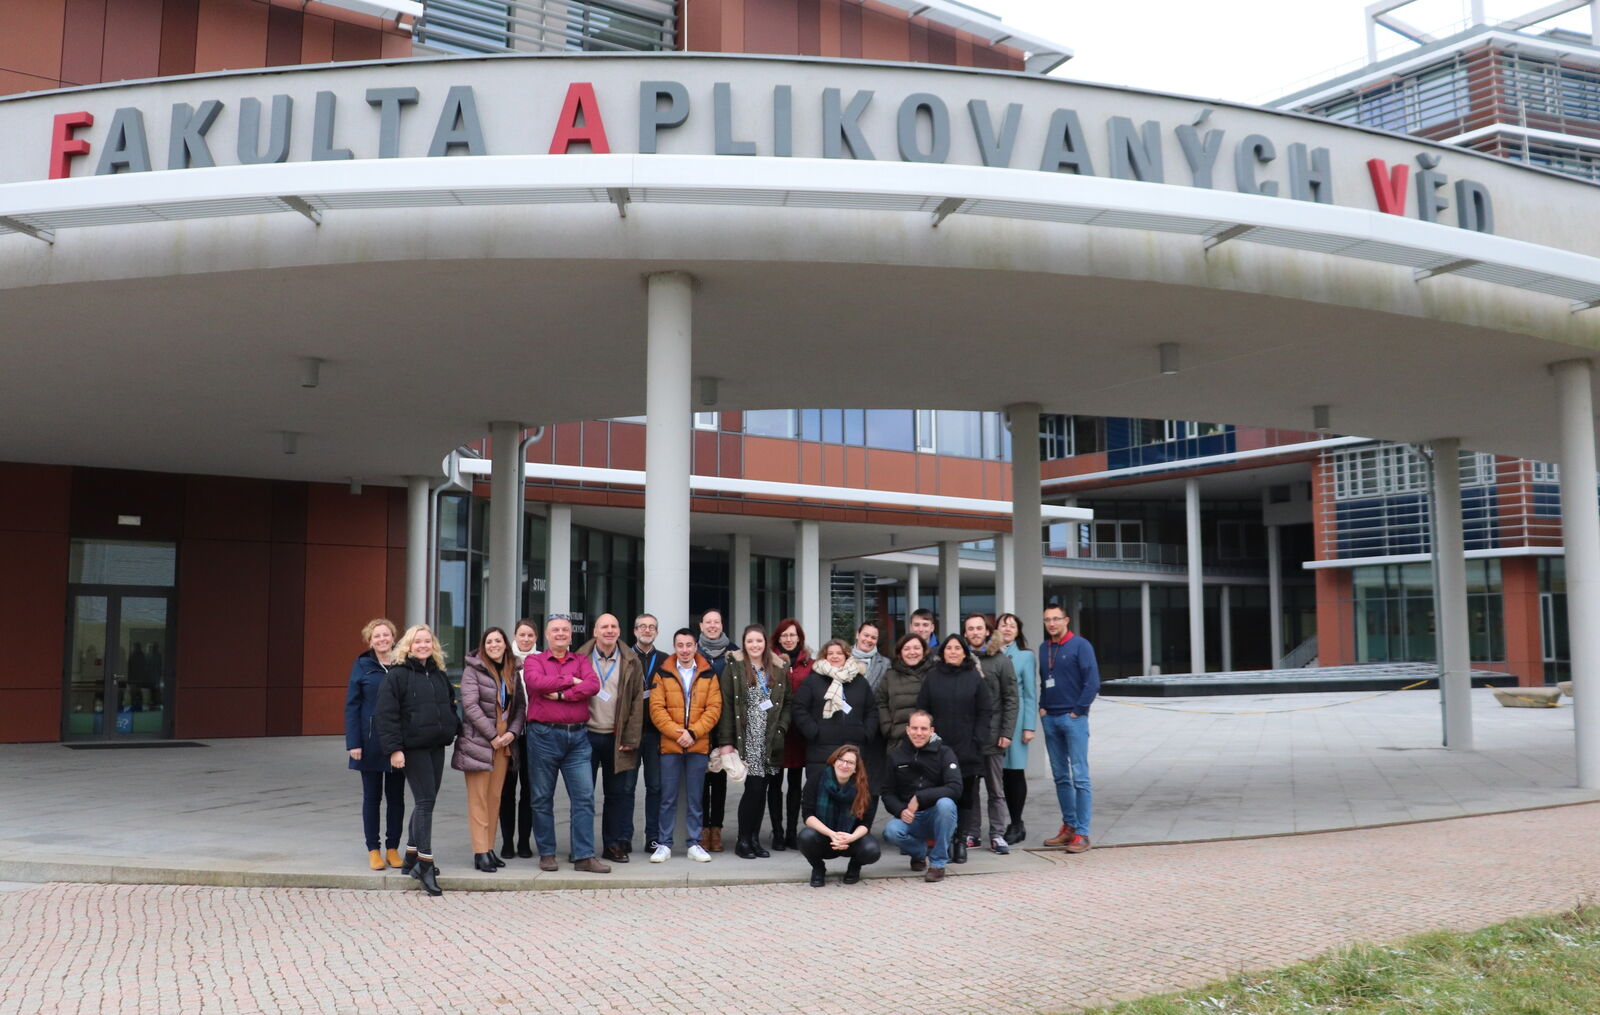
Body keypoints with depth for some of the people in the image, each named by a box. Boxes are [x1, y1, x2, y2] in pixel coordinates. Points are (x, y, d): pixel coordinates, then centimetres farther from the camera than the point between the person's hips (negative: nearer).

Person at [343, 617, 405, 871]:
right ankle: (373, 850, 16)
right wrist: (353, 743, -9)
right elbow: (351, 705, -2)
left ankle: (393, 849, 18)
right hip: (371, 743, -1)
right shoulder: (362, 666, -1)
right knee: (372, 796, 7)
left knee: (396, 796, 8)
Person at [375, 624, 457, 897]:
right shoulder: (396, 675, -7)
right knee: (425, 800, -11)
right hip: (412, 748, -7)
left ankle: (411, 857, 24)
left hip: (436, 747, 7)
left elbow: (450, 707, 25)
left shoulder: (440, 675, 14)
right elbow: (386, 715, -11)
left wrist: (457, 731, 14)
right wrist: (394, 749, -17)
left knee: (426, 801, 12)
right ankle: (425, 863, -8)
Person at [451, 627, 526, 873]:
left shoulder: (512, 673, 12)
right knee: (478, 799, -3)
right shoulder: (473, 669, -4)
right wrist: (492, 735, -13)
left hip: (503, 743, 5)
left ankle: (489, 849, 14)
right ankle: (480, 852, -3)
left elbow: (520, 706, 11)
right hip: (478, 741, -5)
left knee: (495, 798, 8)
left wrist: (512, 732, -6)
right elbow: (470, 705, -13)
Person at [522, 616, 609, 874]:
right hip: (544, 735, -2)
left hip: (577, 736, 2)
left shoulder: (582, 661, 13)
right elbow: (536, 681, -15)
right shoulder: (534, 660, 7)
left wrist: (560, 694, -13)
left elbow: (593, 685, -6)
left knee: (584, 797, -2)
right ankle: (546, 853, 16)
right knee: (543, 798, 5)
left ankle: (584, 856, 1)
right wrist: (571, 681, -7)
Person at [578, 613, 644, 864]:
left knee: (619, 793, 4)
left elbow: (637, 702, 3)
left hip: (617, 738, 1)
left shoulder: (631, 662, 4)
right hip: (586, 736, -1)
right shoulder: (580, 659, 2)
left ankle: (614, 845, 13)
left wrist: (631, 739, -4)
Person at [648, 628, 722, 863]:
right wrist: (676, 732, -13)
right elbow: (656, 709, -2)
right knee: (668, 797, 3)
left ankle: (694, 844, 14)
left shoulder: (708, 674, 5)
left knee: (695, 798, 7)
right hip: (669, 745, -1)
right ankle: (664, 845, 10)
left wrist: (693, 733, -12)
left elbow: (714, 708, -1)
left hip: (699, 746, 1)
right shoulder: (663, 673, 3)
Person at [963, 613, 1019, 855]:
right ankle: (970, 833, 15)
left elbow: (1011, 699, -1)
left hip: (992, 735, -2)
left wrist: (1006, 733, -7)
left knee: (996, 789, 5)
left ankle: (997, 835, 10)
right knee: (968, 787, 7)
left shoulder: (1001, 660, 1)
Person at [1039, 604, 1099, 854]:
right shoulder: (1044, 649, 13)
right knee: (1060, 776, 11)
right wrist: (1042, 707, 8)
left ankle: (1082, 834, -6)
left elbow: (1092, 683, -10)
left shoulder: (1080, 645, -5)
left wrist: (1077, 711, -11)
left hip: (1073, 719, -6)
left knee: (1079, 776, -6)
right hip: (1050, 720, 6)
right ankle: (1069, 827, 19)